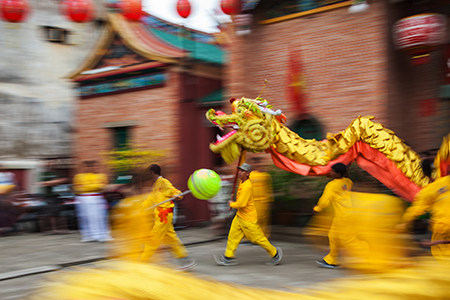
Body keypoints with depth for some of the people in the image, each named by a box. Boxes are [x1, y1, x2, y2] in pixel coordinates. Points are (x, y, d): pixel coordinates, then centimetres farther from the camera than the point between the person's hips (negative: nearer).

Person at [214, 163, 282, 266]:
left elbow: (241, 204, -27)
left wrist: (231, 204, -11)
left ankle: (275, 253, 18)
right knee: (233, 235, 6)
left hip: (248, 218, -9)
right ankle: (228, 257, 11)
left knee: (257, 238, 2)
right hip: (239, 216, 9)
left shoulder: (247, 187, -26)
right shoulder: (242, 182, 5)